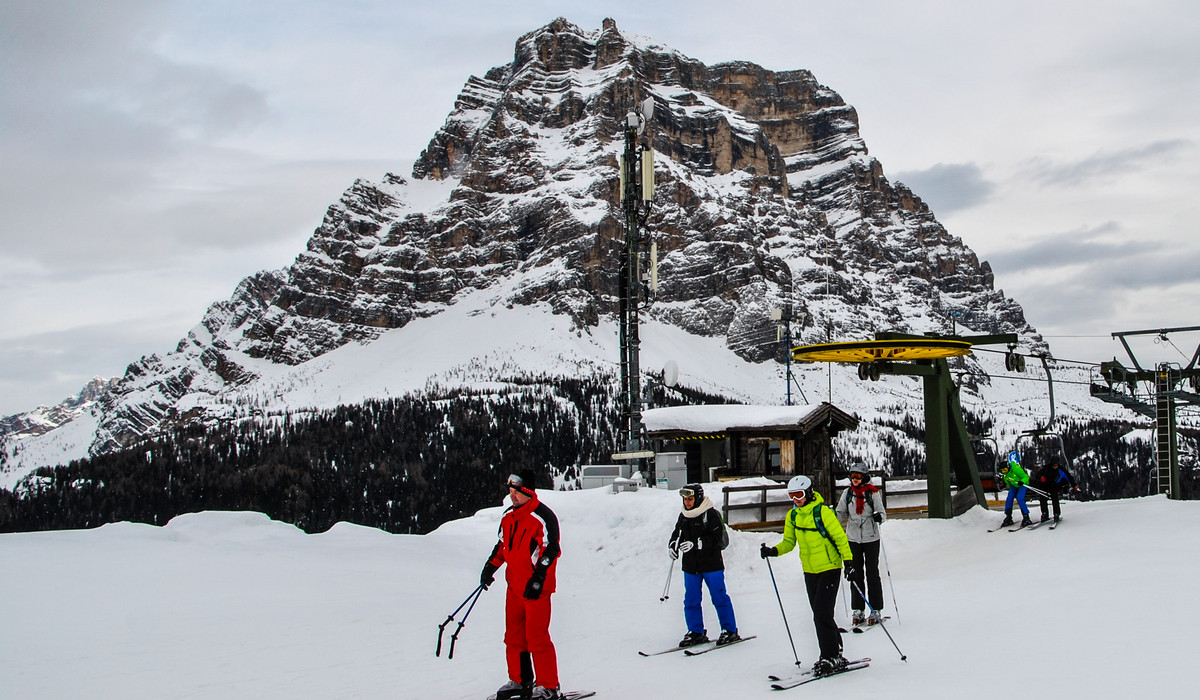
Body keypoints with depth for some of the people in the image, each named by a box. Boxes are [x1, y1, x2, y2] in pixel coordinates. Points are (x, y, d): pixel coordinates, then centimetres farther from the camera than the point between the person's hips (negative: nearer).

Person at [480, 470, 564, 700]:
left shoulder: (542, 517, -14)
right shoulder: (509, 516, 11)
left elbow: (550, 551, -17)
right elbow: (503, 545, 23)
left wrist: (537, 580, -22)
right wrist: (490, 567, 13)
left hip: (537, 588, -8)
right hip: (514, 585, 8)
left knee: (537, 638, -7)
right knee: (514, 636, 12)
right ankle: (519, 681, 24)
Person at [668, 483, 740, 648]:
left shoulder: (711, 514, -12)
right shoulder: (684, 516, 9)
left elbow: (716, 538, -18)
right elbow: (677, 534, 16)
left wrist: (695, 544, -26)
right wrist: (673, 545, -5)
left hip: (711, 564, -6)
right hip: (690, 566, 6)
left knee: (719, 597, -1)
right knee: (691, 600, 7)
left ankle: (730, 631, 10)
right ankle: (696, 632, 17)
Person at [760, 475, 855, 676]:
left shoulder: (823, 512, -15)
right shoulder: (792, 516, 5)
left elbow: (840, 537, -13)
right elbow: (789, 542, 12)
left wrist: (848, 562, -20)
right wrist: (773, 551, -6)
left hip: (829, 569, -7)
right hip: (810, 571, 7)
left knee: (822, 614, -12)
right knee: (820, 615, 9)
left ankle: (831, 657, -3)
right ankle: (835, 654, 20)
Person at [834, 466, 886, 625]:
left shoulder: (873, 493, -5)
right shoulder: (847, 493, 5)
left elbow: (882, 512, -6)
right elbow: (841, 513, 10)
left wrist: (879, 517, -28)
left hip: (871, 538, -3)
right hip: (853, 538, 3)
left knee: (872, 573, 0)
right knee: (855, 574, 5)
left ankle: (876, 611, 6)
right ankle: (858, 611, 11)